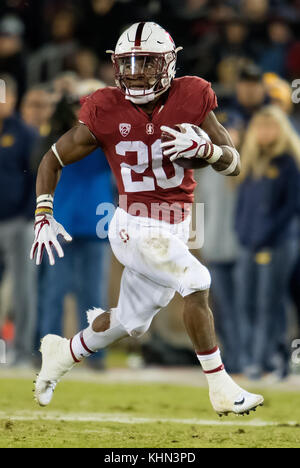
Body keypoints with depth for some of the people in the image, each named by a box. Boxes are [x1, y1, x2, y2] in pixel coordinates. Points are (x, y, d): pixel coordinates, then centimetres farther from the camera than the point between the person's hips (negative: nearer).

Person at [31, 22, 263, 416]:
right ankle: (222, 390, -16)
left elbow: (234, 164, -5)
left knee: (130, 322, 17)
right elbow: (52, 161, 2)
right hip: (135, 229, -5)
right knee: (196, 282, -24)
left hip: (175, 231, 5)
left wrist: (204, 148, -25)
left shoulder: (190, 99, -6)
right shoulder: (106, 111, -11)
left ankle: (63, 354, 43)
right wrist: (44, 216, -7)